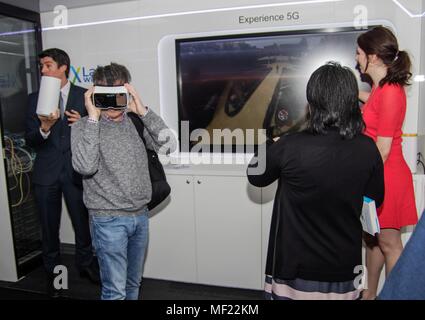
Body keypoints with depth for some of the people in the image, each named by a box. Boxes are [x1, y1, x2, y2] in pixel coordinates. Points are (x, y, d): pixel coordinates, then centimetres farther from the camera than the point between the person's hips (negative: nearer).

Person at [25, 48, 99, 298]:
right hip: (46, 172, 2)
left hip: (75, 170, -1)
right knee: (49, 226, 13)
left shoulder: (84, 95, -1)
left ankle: (86, 263, 34)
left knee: (82, 221, 10)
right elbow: (30, 140, -1)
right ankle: (53, 271, 33)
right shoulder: (35, 99, 4)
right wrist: (44, 128, -21)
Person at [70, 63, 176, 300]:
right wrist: (93, 117, -20)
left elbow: (168, 145, -8)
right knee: (115, 291, 2)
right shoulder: (85, 127, -6)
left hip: (141, 216, 4)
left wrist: (143, 111, -13)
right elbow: (85, 166, -23)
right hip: (109, 220, -4)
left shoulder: (136, 122, 4)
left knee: (134, 284, 19)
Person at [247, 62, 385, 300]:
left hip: (297, 266, -2)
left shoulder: (289, 147, -22)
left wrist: (273, 145, 11)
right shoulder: (368, 149, -12)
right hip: (344, 265, 3)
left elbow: (255, 176, -3)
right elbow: (375, 200, 4)